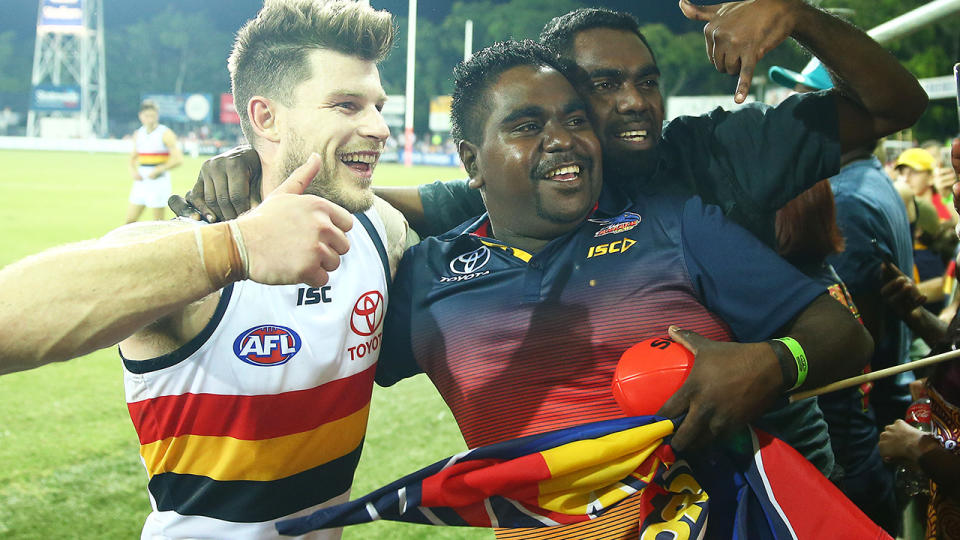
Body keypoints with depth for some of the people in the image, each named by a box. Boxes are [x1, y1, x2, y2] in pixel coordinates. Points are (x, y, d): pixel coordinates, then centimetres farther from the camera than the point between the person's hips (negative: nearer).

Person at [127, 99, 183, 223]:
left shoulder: (165, 134, -7)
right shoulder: (138, 134, 11)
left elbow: (178, 159, -14)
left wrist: (158, 171, -15)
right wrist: (133, 170, 4)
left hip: (159, 181, -6)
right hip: (141, 181, 6)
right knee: (130, 222, 4)